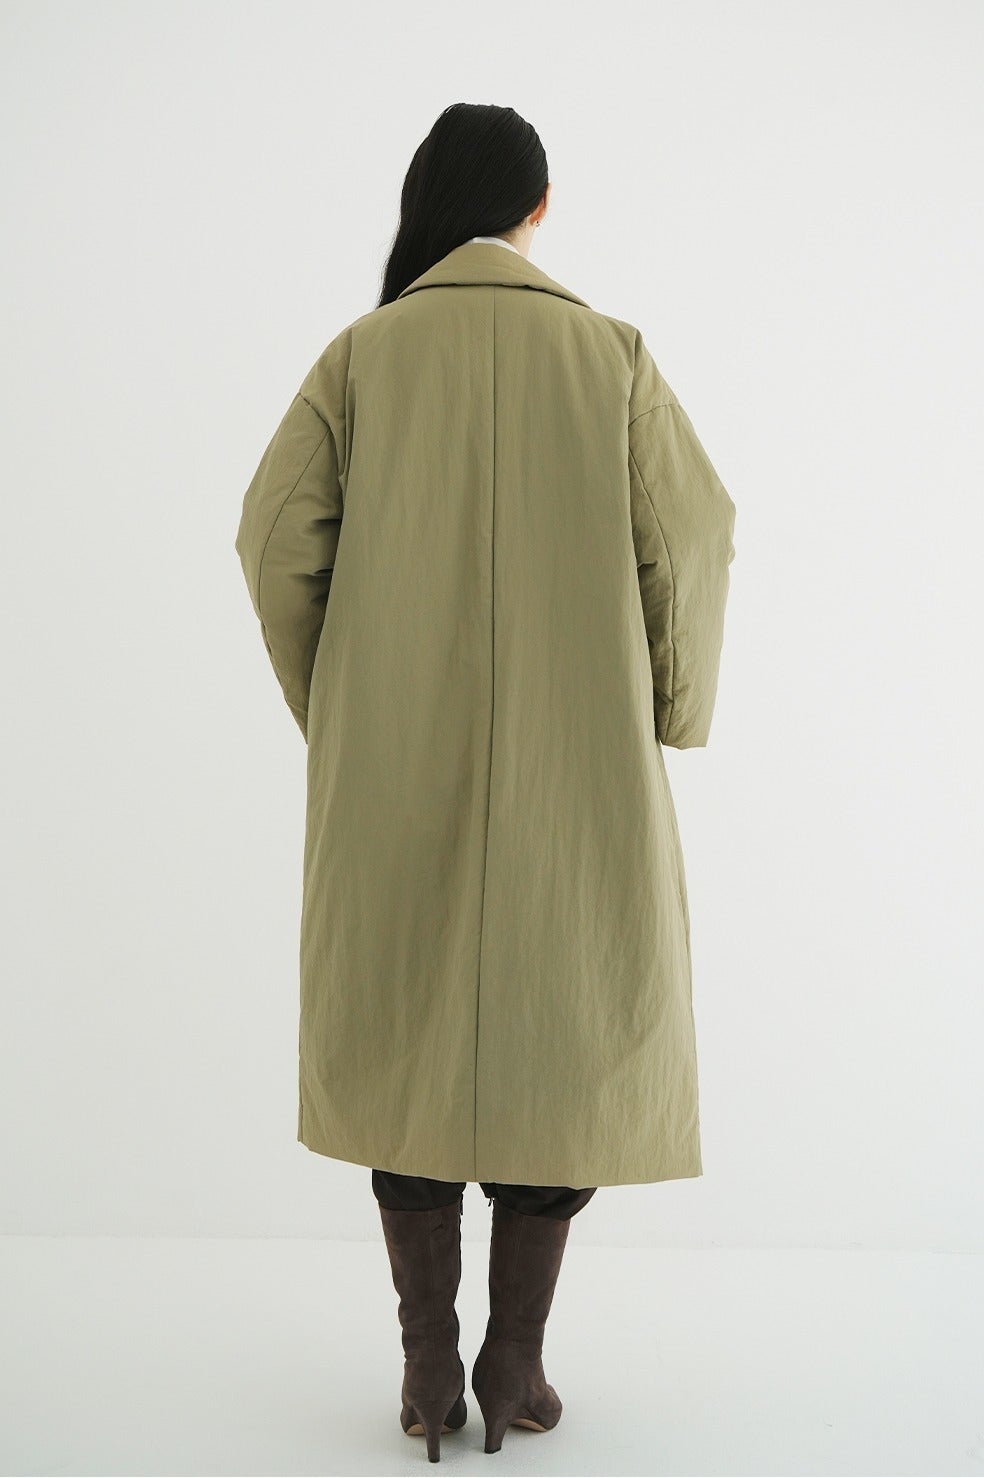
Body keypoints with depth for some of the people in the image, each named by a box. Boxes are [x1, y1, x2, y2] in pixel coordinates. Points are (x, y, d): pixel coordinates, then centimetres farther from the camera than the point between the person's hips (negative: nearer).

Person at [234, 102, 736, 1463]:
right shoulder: (610, 353, 2)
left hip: (398, 770, 1)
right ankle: (515, 1360, 13)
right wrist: (664, 723, 7)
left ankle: (428, 1362, 13)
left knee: (406, 1035, 12)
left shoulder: (366, 352, 3)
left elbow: (278, 536, -4)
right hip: (575, 764, -1)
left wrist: (333, 713, 8)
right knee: (570, 1041, 10)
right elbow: (694, 539, -4)